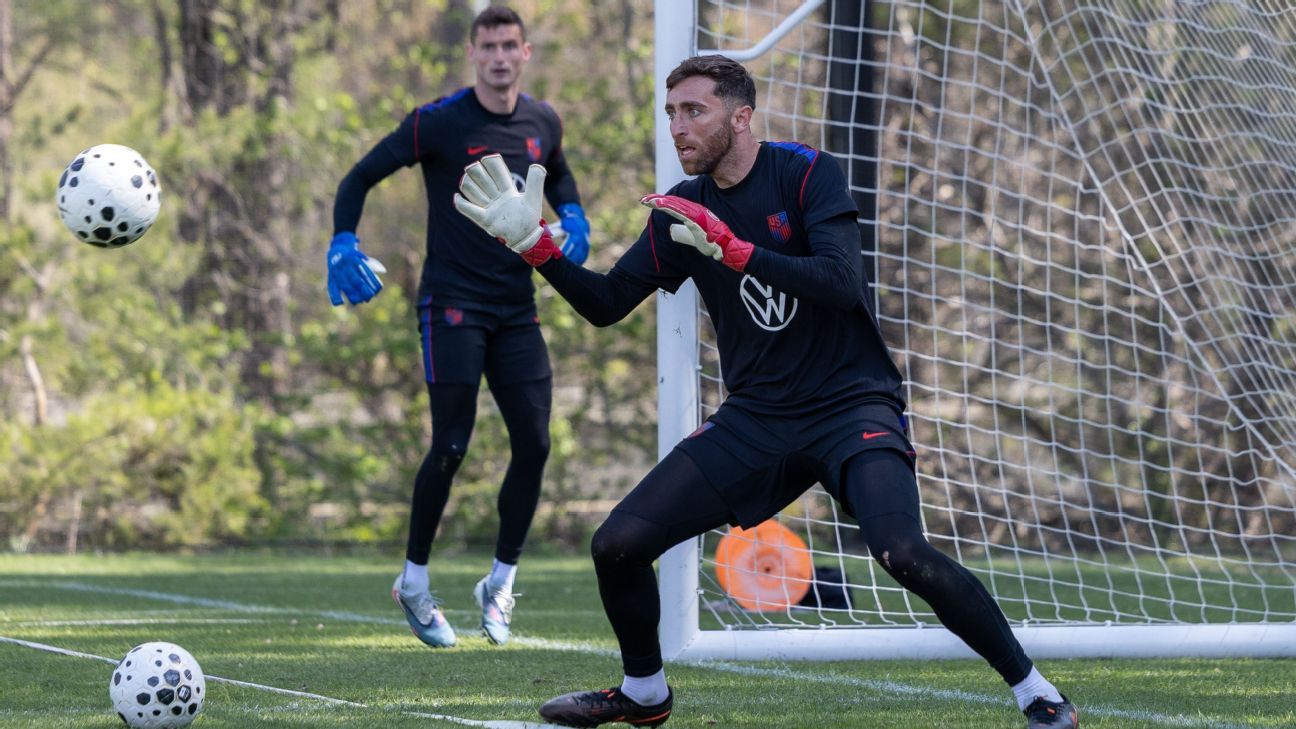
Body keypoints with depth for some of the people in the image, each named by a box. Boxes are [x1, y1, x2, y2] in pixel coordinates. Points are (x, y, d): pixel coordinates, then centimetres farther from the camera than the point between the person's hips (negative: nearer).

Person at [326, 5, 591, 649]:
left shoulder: (543, 123, 6)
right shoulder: (438, 123, -9)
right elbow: (360, 178, -3)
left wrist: (571, 218, 7)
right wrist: (343, 245, -18)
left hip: (516, 307, 5)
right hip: (453, 302, -5)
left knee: (534, 444, -2)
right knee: (452, 445, -10)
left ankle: (501, 581, 14)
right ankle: (413, 581, 7)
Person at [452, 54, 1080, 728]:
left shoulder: (806, 174, -10)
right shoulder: (683, 209, 6)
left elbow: (840, 283, -23)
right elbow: (605, 304, 9)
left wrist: (730, 248, -30)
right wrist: (533, 241, -3)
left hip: (850, 406, -5)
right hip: (755, 416, 6)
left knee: (903, 553, -30)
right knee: (616, 545, -3)